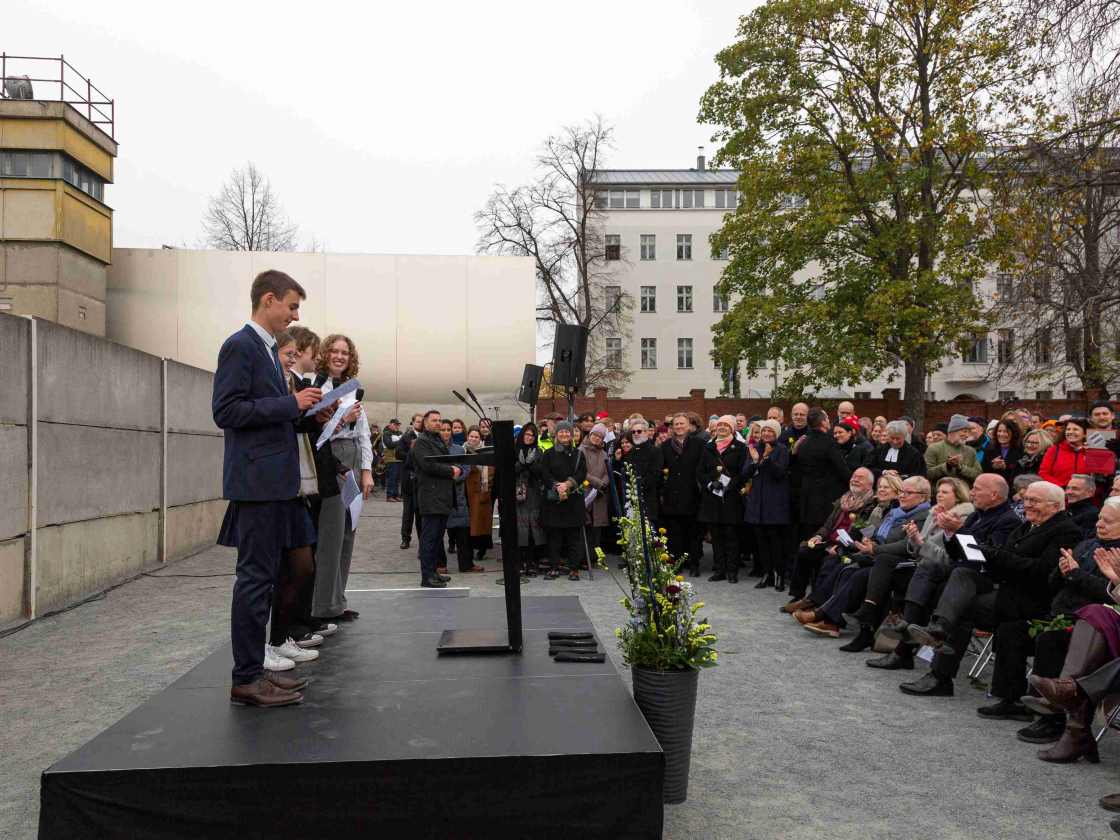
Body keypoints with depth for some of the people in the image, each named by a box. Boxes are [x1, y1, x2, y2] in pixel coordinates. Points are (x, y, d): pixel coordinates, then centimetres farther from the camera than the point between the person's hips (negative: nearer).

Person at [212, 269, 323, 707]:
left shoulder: (267, 349, 20)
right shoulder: (239, 346, -9)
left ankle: (255, 669, 21)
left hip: (274, 480, 10)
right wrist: (290, 403, -17)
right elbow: (226, 411, -17)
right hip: (256, 479, -10)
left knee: (262, 577, 13)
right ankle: (246, 678, 2)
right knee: (256, 577, -6)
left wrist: (305, 412, 9)